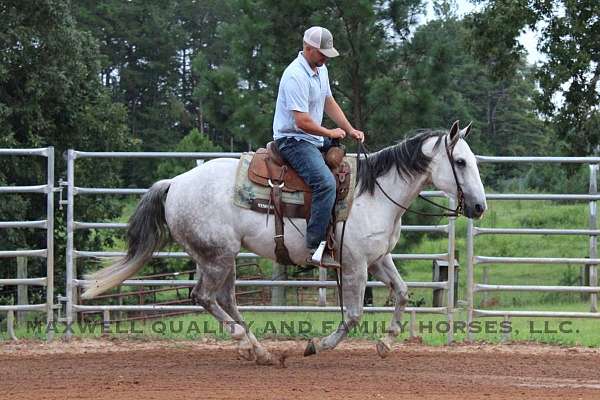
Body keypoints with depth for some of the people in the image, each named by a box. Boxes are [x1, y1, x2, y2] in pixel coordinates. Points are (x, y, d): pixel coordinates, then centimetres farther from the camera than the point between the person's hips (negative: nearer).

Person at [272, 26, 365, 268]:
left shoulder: (320, 70, 11)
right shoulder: (295, 76, -21)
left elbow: (329, 103, 24)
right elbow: (302, 122, -24)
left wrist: (350, 130, 12)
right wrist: (331, 133, -9)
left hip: (315, 139, 11)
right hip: (293, 140, -11)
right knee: (326, 182, -29)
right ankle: (316, 249, -33)